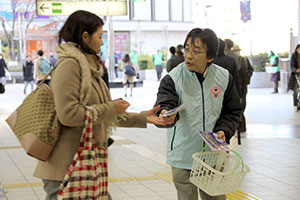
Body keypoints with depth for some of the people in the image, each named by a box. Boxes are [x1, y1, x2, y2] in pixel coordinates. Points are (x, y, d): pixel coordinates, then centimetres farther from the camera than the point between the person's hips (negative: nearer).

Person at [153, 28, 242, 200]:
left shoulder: (224, 78, 0)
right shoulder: (173, 78, -9)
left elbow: (233, 111, 10)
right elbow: (165, 103, -24)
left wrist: (224, 131, -7)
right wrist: (165, 114, -47)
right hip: (183, 158, -2)